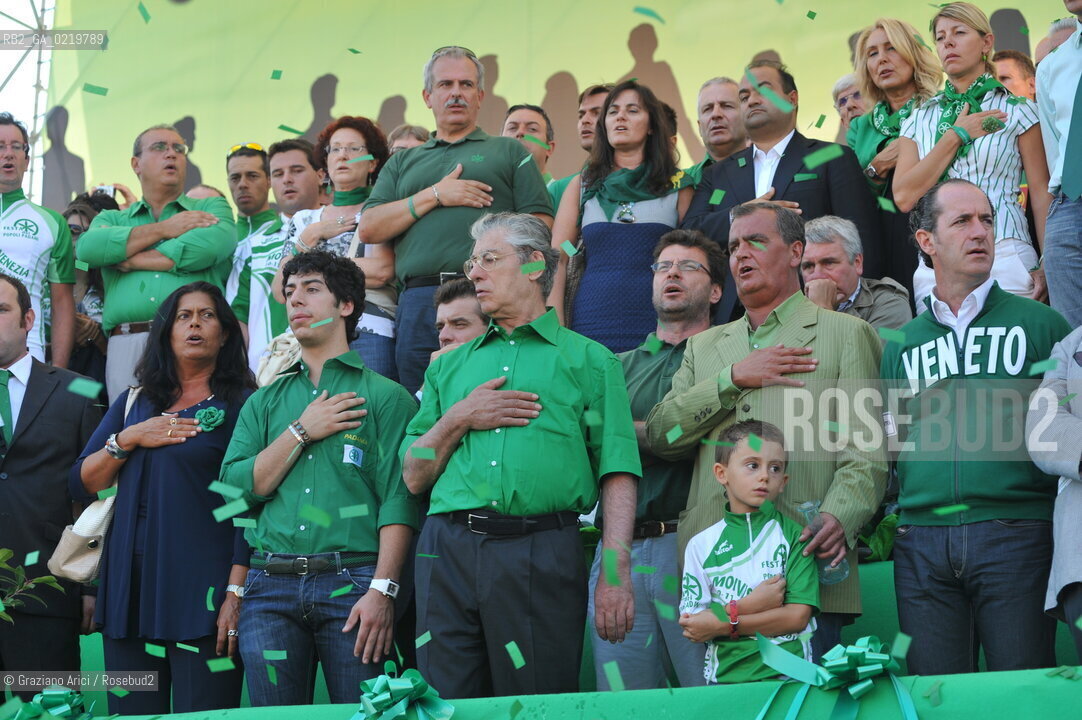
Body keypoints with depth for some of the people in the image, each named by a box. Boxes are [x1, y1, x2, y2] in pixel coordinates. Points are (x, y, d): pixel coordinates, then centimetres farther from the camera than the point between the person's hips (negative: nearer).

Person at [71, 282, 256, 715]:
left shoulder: (240, 404, 2)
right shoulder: (133, 403, 18)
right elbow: (82, 486, 13)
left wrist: (236, 593, -15)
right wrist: (127, 440, -3)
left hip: (201, 595, -5)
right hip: (129, 591, 5)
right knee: (132, 713, 5)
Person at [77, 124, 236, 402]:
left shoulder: (211, 208, 19)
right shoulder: (112, 219, 24)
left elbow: (217, 242, -4)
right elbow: (88, 248, 1)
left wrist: (135, 260, 1)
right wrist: (163, 230, 1)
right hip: (127, 346, 1)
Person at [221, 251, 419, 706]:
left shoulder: (383, 396, 6)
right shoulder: (265, 402, 21)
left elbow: (398, 499, -4)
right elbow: (236, 488, 8)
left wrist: (382, 590, -15)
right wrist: (302, 431, -1)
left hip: (353, 582, -4)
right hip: (271, 585, 4)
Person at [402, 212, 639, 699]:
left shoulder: (588, 360, 10)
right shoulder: (450, 366, 23)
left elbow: (618, 476, 1)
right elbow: (414, 477, 19)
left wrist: (615, 572, -11)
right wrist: (458, 419, 2)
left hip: (541, 552, -3)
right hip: (449, 548, 4)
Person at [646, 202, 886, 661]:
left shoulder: (845, 334, 11)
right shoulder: (704, 346, 25)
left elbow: (866, 449, -1)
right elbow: (660, 435, 11)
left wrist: (839, 517, -19)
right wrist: (734, 378, 0)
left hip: (805, 571, -4)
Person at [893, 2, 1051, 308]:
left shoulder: (1015, 111, 6)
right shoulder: (919, 120, 14)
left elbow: (1042, 193, 1)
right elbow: (904, 197, 1)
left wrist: (1047, 266, -10)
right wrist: (957, 135, -2)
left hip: (1005, 257, -3)